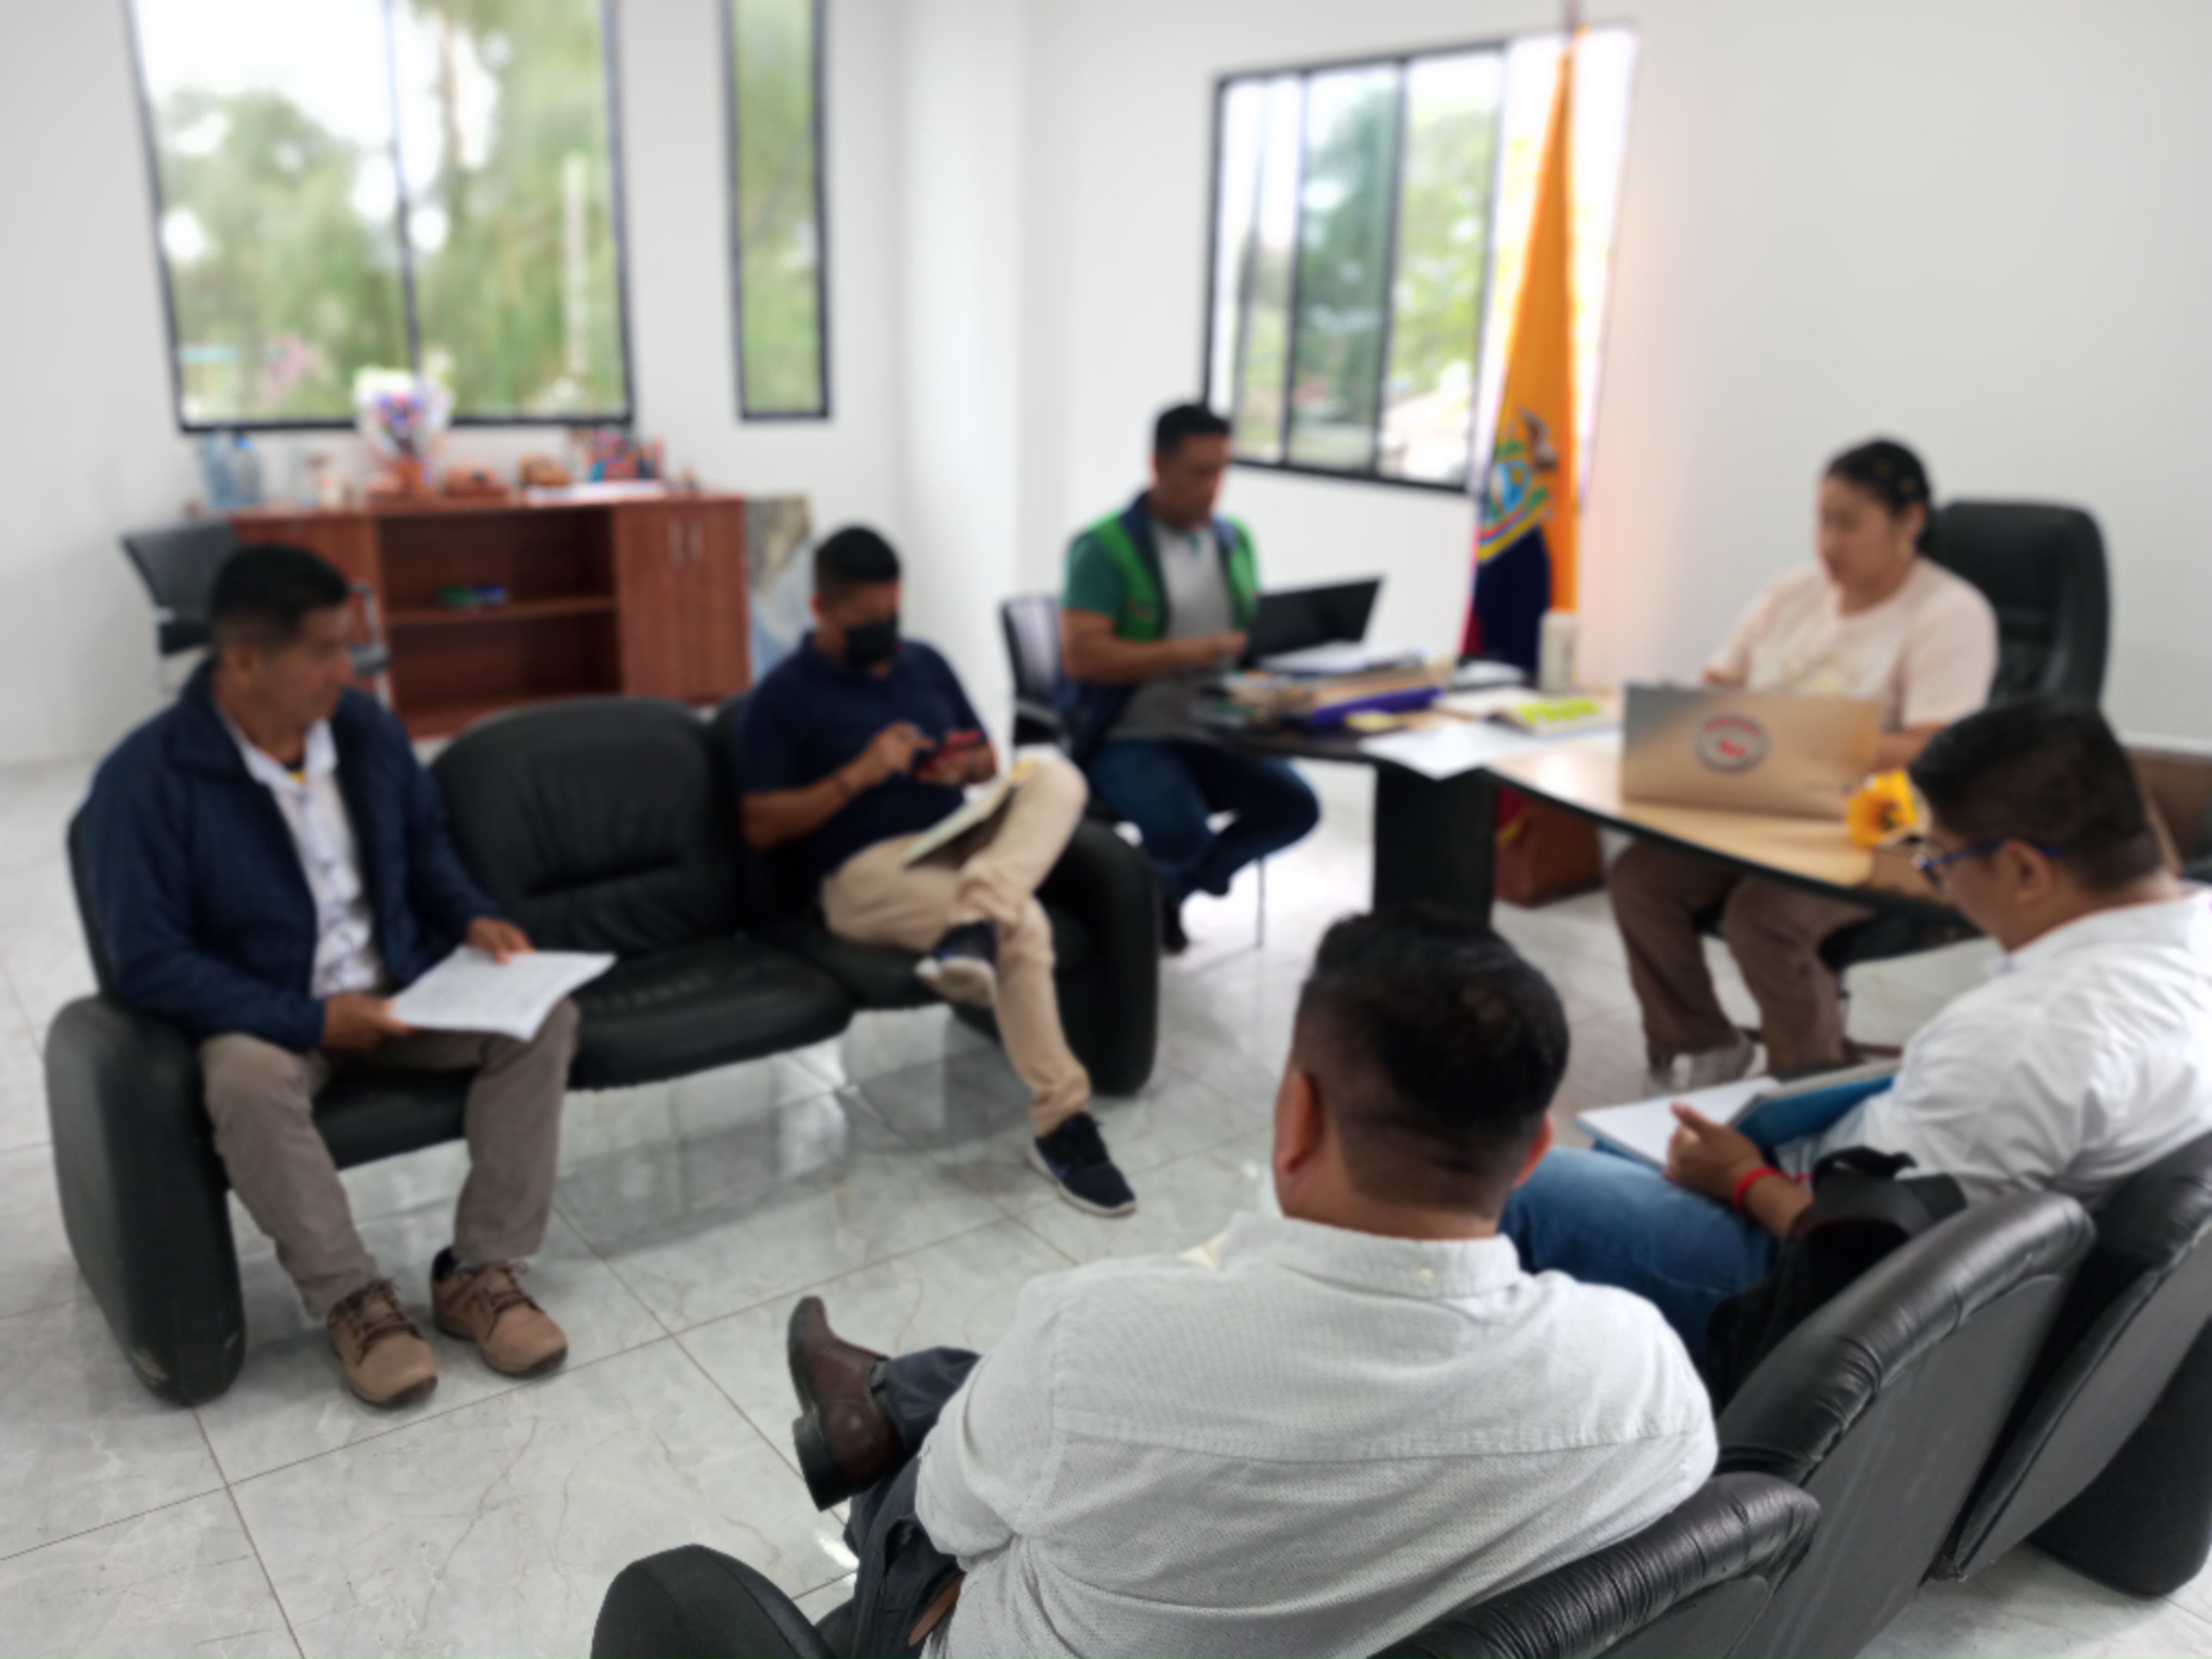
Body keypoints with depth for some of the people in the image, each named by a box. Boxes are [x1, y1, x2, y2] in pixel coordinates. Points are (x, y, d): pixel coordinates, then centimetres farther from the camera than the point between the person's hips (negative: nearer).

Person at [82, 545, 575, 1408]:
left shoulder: (365, 725, -2)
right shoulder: (145, 778, -17)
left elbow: (424, 843, 14)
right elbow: (148, 963, -18)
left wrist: (472, 918, -6)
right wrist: (310, 1020, -26)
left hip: (399, 990, 5)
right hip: (263, 1015, -4)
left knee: (541, 1015, -19)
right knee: (249, 1079, -38)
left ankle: (479, 1270, -13)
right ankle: (353, 1299, -17)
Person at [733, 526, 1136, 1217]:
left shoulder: (925, 663, 18)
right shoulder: (783, 696, 1)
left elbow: (988, 761, 24)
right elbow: (761, 826, -5)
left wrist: (967, 764, -2)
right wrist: (856, 775, -16)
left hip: (962, 844, 6)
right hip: (868, 873, -6)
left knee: (1058, 777, -24)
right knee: (1023, 925, -33)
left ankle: (975, 921, -47)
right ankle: (1062, 1127, -30)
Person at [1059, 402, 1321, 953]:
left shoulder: (1234, 540, 11)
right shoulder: (1106, 548, -10)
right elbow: (1081, 655, -19)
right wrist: (1187, 653, -25)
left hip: (1212, 730, 6)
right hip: (1126, 736, -6)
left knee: (1296, 806, -16)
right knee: (1183, 830, -31)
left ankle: (1167, 887, 8)